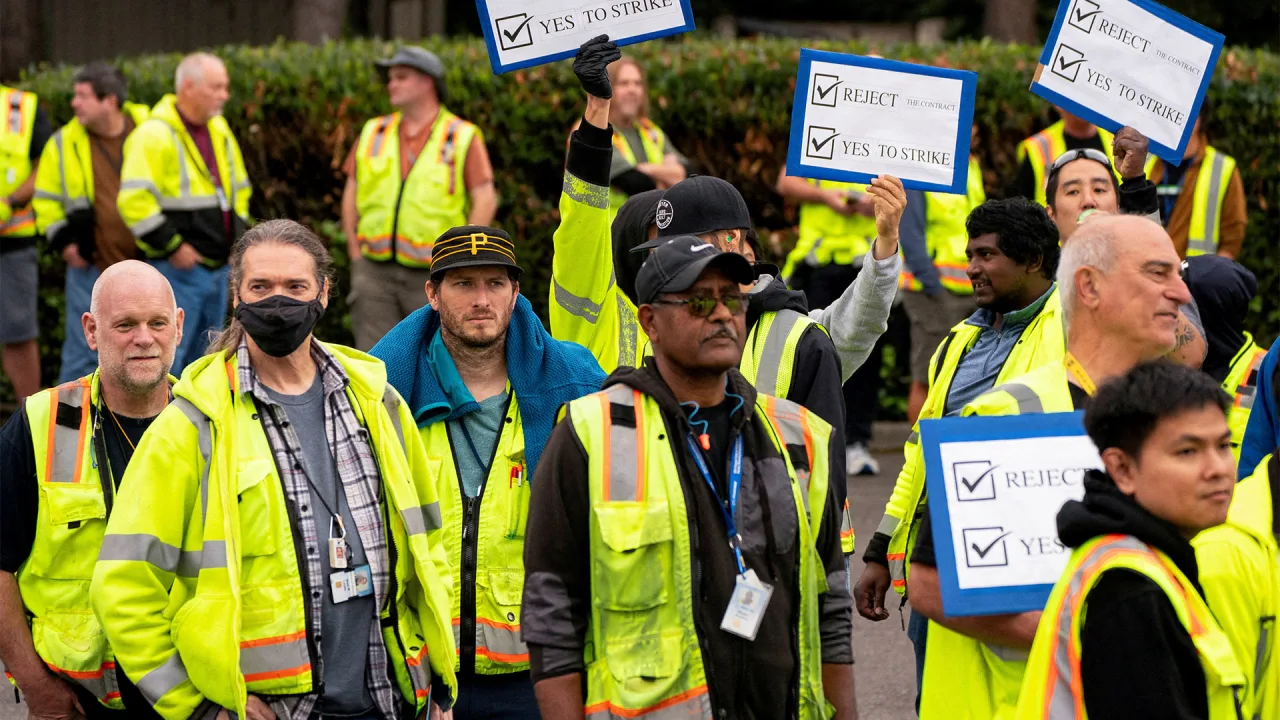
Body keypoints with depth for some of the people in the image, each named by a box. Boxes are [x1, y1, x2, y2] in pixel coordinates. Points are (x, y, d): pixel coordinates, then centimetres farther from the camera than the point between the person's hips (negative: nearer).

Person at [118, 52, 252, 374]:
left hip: (218, 267, 8)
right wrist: (172, 246, -19)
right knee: (166, 359, -9)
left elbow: (240, 187, 27)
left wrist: (237, 234, 14)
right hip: (178, 271, -8)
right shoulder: (155, 135, -14)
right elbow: (133, 200, -22)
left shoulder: (219, 130, 13)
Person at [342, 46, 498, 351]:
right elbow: (351, 194, 15)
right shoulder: (373, 133, 12)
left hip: (432, 276, -3)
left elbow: (486, 200, -4)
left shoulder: (462, 137, 0)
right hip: (375, 271, 3)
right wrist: (355, 254, 6)